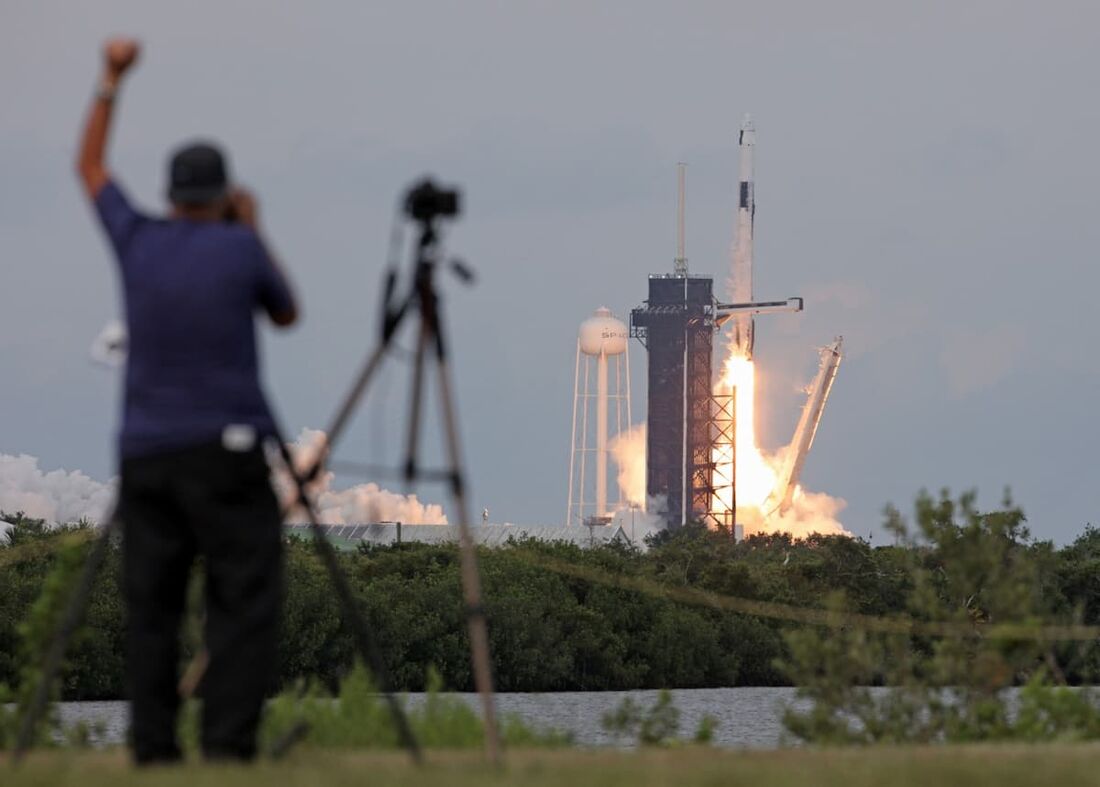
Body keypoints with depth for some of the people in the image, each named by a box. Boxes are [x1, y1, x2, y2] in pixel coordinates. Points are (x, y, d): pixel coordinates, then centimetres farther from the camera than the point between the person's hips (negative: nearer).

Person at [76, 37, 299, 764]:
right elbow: (287, 314, 17)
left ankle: (154, 748, -1)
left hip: (145, 454, 4)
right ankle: (229, 745, -15)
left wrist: (112, 80, 26)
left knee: (152, 607, 5)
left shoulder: (138, 240, 7)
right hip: (226, 453, -4)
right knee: (245, 602, -5)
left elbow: (89, 167, 24)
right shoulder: (241, 248, -2)